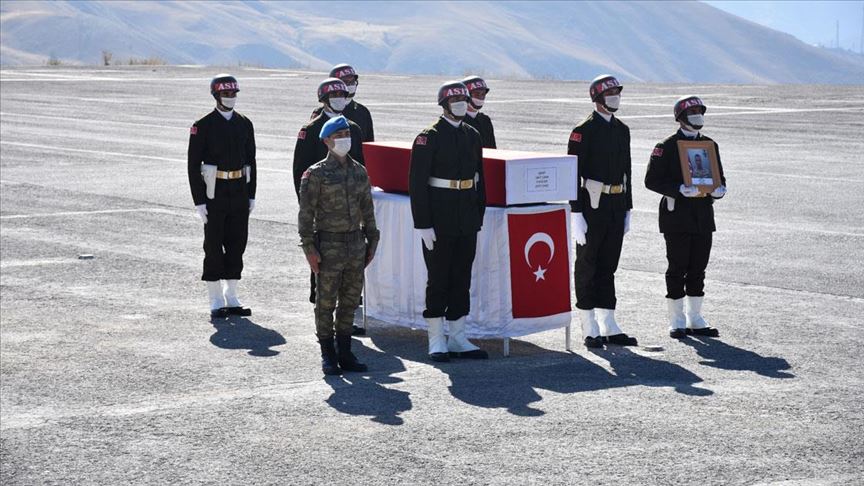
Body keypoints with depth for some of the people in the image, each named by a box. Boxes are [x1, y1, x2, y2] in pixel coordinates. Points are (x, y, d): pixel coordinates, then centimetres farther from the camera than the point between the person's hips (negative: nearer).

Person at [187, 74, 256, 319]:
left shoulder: (244, 124, 9)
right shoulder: (203, 126, -7)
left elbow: (251, 160, 13)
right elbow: (193, 165, -8)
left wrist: (251, 195, 7)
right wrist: (199, 201, -12)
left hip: (239, 193, 5)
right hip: (214, 194, -5)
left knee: (237, 244, 8)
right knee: (214, 246, 0)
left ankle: (231, 298, 18)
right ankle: (216, 302, 7)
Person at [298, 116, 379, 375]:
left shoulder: (359, 172, 8)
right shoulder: (316, 174, -8)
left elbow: (367, 209, 15)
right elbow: (306, 213, -9)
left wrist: (371, 241, 12)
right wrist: (309, 248, -14)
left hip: (356, 244, 6)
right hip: (329, 244, -5)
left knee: (351, 300, 11)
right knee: (326, 302, 2)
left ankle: (345, 353, 21)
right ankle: (328, 356, 11)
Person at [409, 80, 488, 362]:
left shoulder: (472, 135, 11)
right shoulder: (429, 137, -9)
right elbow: (417, 183, -12)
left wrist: (479, 218, 12)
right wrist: (423, 225, -16)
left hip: (467, 221, 6)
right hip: (440, 222, -6)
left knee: (462, 278, 9)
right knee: (438, 279, 1)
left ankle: (458, 339, 16)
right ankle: (436, 342, 7)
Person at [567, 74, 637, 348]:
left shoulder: (622, 130, 12)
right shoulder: (583, 131, -10)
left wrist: (627, 210, 14)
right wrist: (576, 214, -18)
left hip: (616, 207, 7)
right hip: (592, 205, -7)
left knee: (608, 266, 11)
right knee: (587, 267, 1)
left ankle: (609, 327, 16)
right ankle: (590, 330, 6)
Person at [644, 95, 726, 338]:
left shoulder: (710, 145, 13)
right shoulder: (667, 146, -5)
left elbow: (719, 177, 20)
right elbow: (652, 180, -9)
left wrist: (719, 189, -4)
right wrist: (681, 190, -21)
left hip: (703, 216, 5)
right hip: (677, 216, -5)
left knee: (698, 268, 9)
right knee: (677, 268, -1)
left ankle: (695, 319, 18)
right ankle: (677, 321, 7)